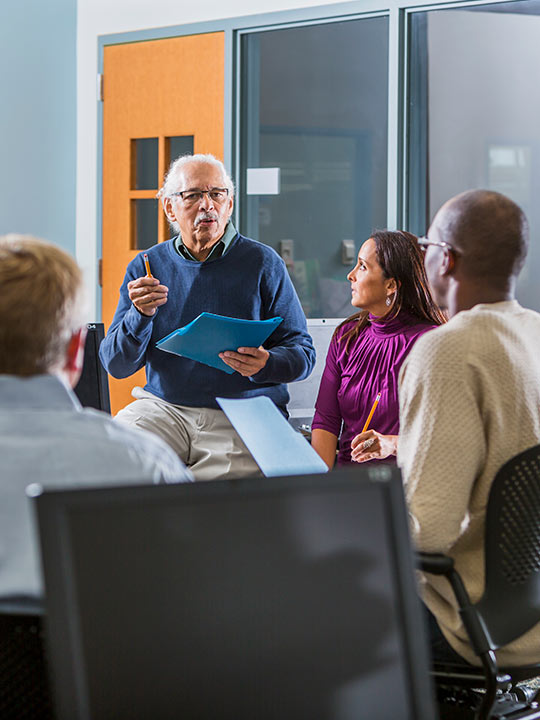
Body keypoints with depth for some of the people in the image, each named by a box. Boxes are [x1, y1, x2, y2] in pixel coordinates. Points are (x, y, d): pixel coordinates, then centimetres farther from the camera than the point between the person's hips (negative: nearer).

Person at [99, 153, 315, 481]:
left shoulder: (264, 263, 4)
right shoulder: (146, 268, 10)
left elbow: (303, 354, 3)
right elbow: (117, 365, 5)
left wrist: (265, 364, -19)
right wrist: (141, 315, -14)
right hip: (163, 408, 2)